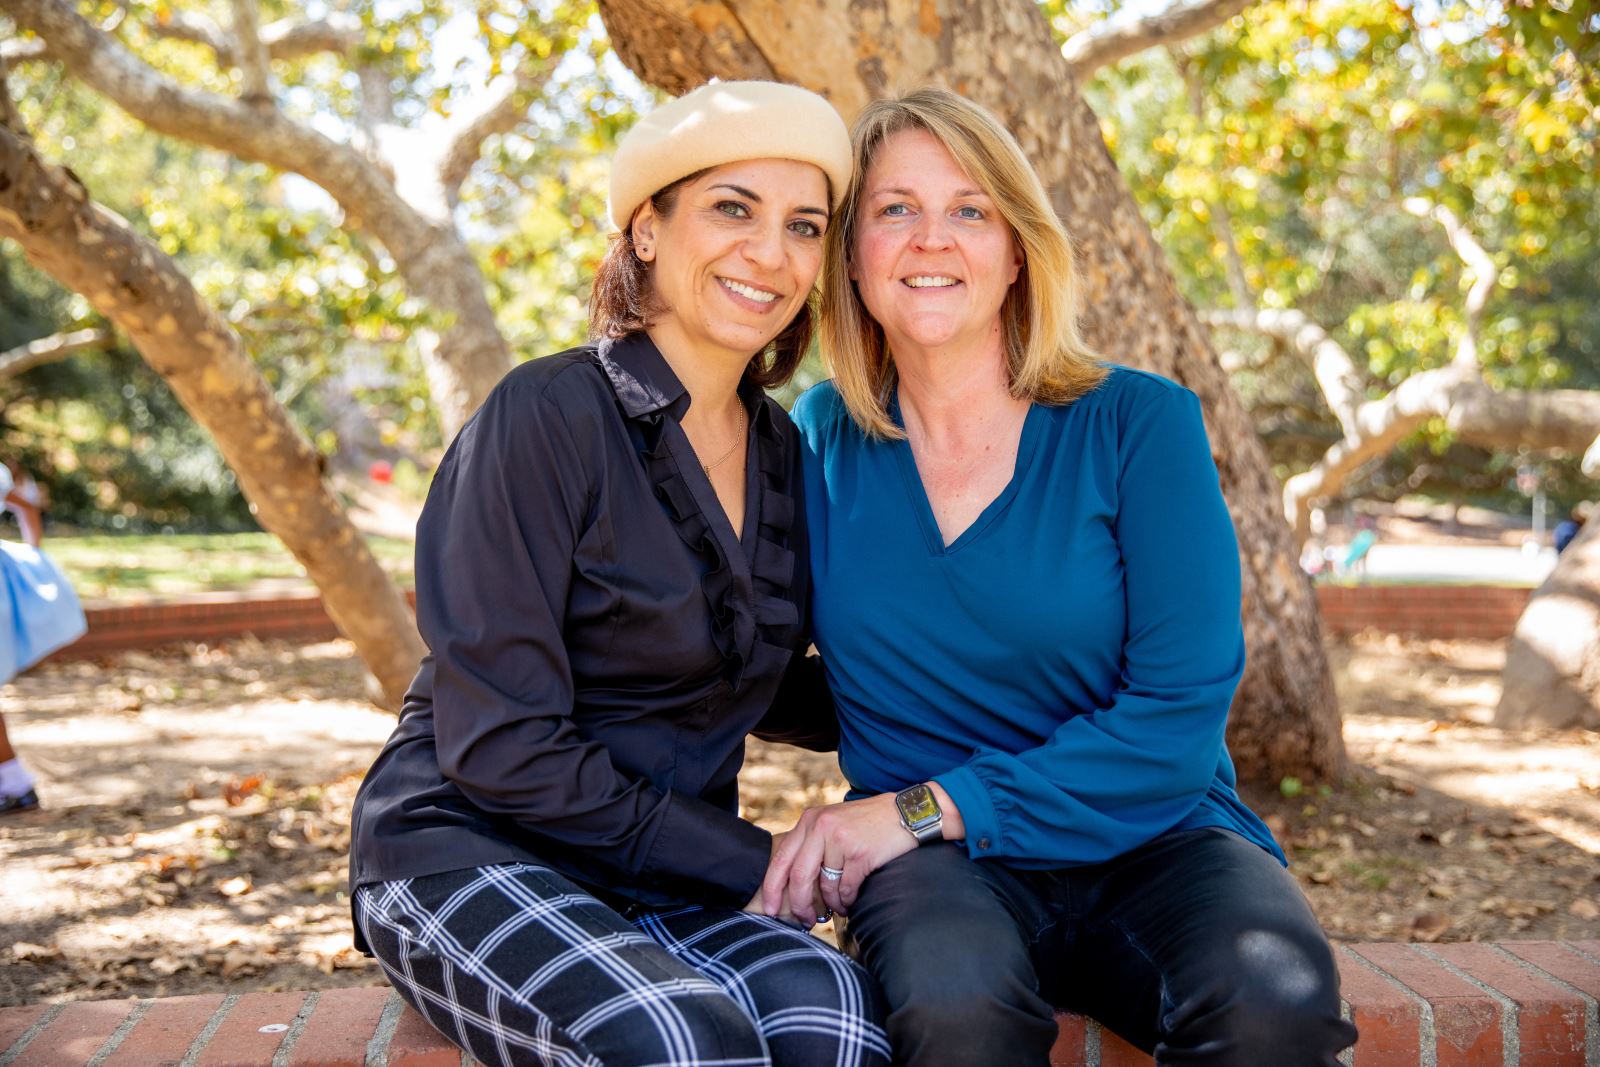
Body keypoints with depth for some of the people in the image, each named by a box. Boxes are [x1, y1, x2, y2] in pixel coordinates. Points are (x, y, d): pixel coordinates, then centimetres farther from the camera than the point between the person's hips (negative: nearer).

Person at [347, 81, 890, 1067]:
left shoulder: (780, 450, 7)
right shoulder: (549, 419, -13)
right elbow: (500, 748, -16)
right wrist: (748, 861, -13)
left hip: (664, 879, 5)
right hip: (474, 851, -4)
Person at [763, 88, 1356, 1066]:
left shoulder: (1138, 424, -2)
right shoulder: (823, 443, 5)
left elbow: (1180, 713, -10)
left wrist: (930, 807, -16)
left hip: (1154, 839, 0)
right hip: (944, 870, 1)